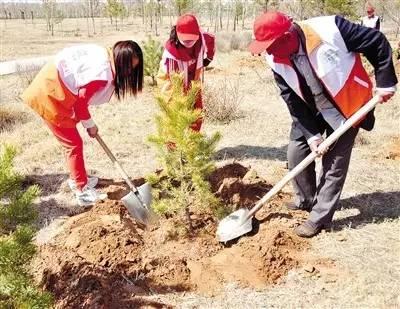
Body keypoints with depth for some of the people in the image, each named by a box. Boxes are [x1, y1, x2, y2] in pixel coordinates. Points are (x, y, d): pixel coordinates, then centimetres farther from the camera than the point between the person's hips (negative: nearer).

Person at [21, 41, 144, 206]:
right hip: (50, 96, -10)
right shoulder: (102, 73, -25)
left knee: (72, 141, 21)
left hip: (51, 86, 10)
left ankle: (78, 179, 37)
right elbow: (81, 102, -17)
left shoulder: (104, 55, 4)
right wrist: (90, 125, -1)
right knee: (74, 144, -1)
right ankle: (82, 191, 9)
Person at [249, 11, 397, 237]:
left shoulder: (330, 30, -32)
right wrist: (311, 134, -14)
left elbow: (378, 43, -18)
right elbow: (293, 102, -9)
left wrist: (385, 82, -15)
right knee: (296, 153, 5)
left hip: (348, 106, -4)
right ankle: (306, 200, 29)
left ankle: (320, 217, 11)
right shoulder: (276, 61, -16)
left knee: (335, 162, -2)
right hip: (310, 111, 5)